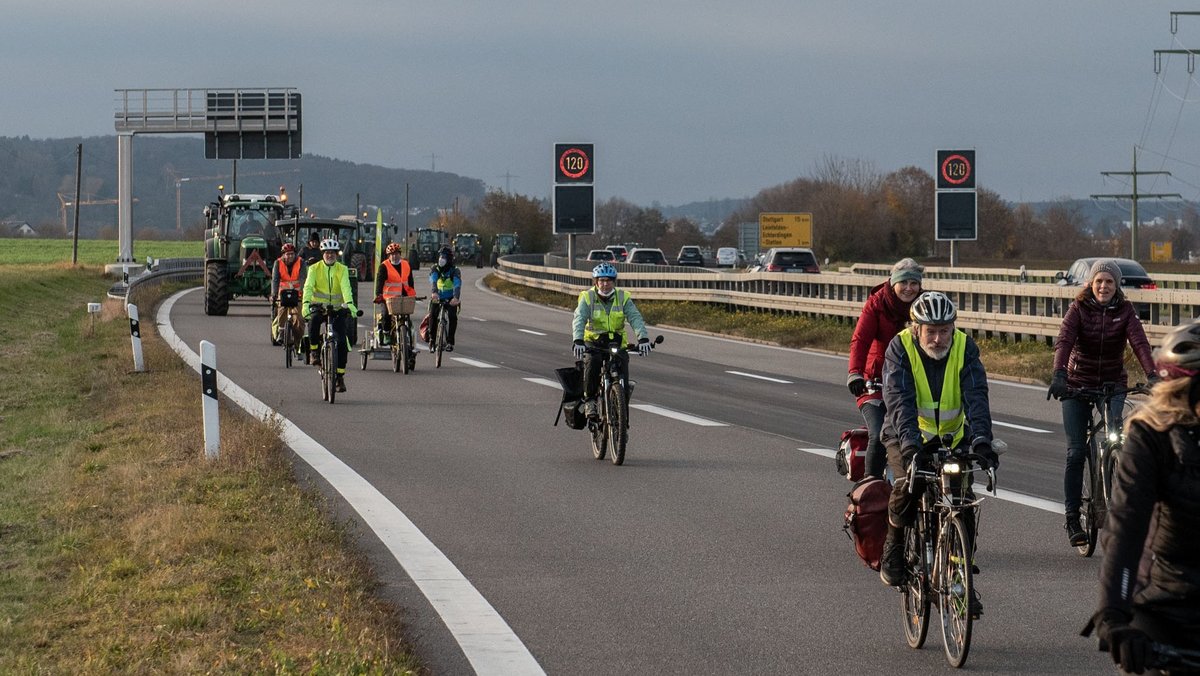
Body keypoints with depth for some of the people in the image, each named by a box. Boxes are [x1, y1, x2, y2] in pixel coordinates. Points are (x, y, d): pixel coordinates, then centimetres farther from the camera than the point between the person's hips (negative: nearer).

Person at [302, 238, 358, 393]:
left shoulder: (342, 269, -1)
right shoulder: (314, 268, -2)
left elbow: (346, 287, -17)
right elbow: (308, 286, -17)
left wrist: (350, 304, -35)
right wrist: (306, 303, -35)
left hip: (337, 309, 1)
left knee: (341, 341, -8)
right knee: (313, 321, -35)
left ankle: (340, 376, 2)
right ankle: (314, 351, -12)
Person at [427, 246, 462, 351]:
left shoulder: (454, 270, -13)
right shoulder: (435, 269, -8)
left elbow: (457, 284, -28)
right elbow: (433, 280, -27)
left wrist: (456, 297, -48)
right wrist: (434, 292, -48)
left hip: (450, 299, -1)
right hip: (437, 297, 1)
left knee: (452, 316, -21)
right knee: (432, 315, -20)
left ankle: (450, 342, -11)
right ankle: (431, 339, -5)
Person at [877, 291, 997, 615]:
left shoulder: (965, 348, -14)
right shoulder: (900, 348, -19)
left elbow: (976, 396, -25)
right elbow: (899, 401, -31)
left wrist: (981, 440, -42)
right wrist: (910, 443, -46)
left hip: (952, 438, 2)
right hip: (907, 437, -2)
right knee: (909, 485, -30)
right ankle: (894, 545, -2)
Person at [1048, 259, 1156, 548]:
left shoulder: (1125, 311, -4)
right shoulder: (1079, 309, -7)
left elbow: (1139, 342, -18)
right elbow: (1064, 341, -21)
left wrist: (1152, 374, -35)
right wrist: (1059, 375, -39)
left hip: (1113, 384, 0)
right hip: (1078, 384, 0)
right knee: (1076, 452, -3)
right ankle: (1072, 517, 3)